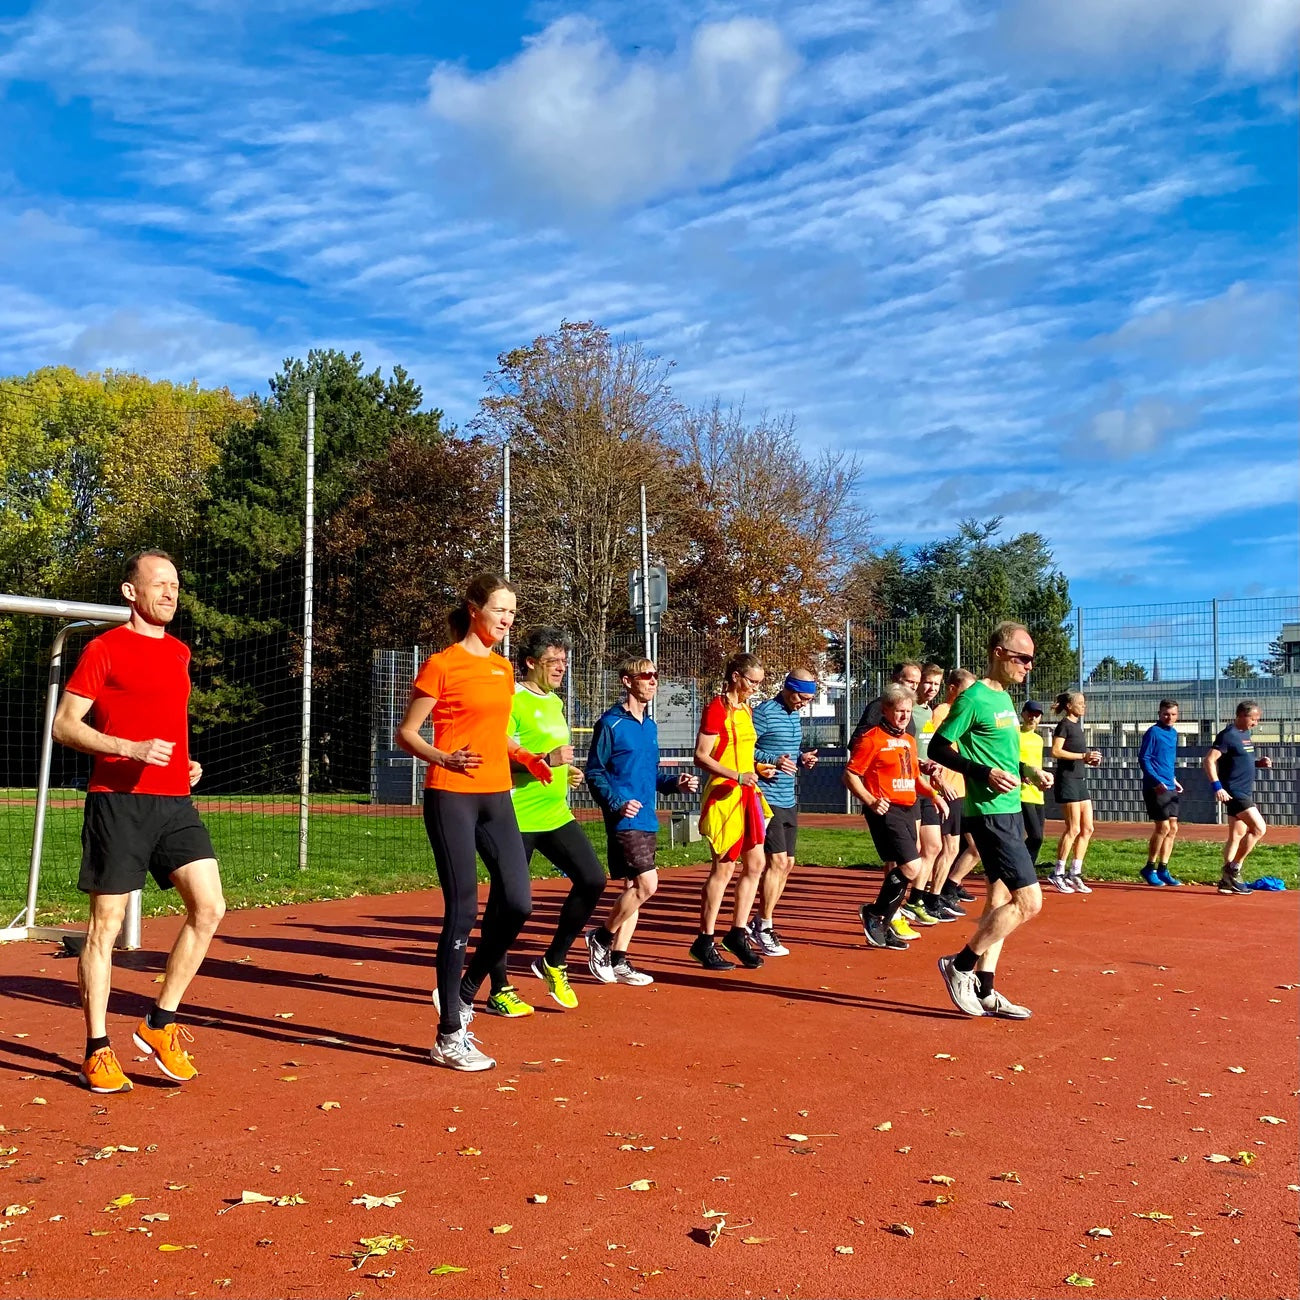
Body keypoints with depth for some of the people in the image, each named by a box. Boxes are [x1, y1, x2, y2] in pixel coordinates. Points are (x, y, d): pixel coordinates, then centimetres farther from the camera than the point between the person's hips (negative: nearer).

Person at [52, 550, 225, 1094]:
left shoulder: (179, 652, 18)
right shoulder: (104, 649, -2)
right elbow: (64, 724, -5)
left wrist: (187, 763, 13)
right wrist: (131, 749, -18)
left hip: (175, 801, 6)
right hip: (118, 800, -6)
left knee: (208, 908, -6)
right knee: (106, 924, 1)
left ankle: (160, 1024, 10)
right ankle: (97, 1051, 12)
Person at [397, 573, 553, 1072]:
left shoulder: (504, 669, 15)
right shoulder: (442, 664, -5)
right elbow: (407, 733, -5)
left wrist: (524, 757, 8)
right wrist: (445, 759, -22)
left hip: (496, 797, 7)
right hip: (451, 797, -7)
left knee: (517, 904, 0)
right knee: (463, 910, -6)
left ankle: (463, 993, 23)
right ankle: (449, 1037, 4)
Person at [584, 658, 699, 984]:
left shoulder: (650, 726, 15)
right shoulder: (610, 723, -8)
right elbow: (594, 773, -8)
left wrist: (675, 782, 5)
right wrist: (616, 802, -19)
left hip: (648, 821, 8)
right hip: (625, 820, -8)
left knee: (633, 888, 9)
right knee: (647, 884, -14)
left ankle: (618, 960, 17)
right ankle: (601, 938, 5)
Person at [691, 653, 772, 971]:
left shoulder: (745, 709, 14)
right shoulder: (717, 708, -12)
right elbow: (701, 756, -18)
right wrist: (737, 777, -25)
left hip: (747, 795, 8)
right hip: (724, 795, -8)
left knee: (755, 864, 7)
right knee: (724, 867, -4)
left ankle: (738, 933, 17)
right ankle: (705, 942, 6)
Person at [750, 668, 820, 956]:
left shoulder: (795, 715, 14)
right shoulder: (764, 713, -13)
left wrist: (802, 759, 5)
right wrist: (773, 761, -27)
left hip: (789, 799, 9)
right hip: (767, 798, -9)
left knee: (786, 863, 11)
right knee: (777, 860, -12)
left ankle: (759, 923, 22)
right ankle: (765, 927, -1)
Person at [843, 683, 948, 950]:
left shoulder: (909, 741, 18)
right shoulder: (872, 739, -8)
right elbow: (850, 775, -10)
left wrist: (933, 794, 11)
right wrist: (870, 801, -22)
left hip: (908, 811, 8)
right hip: (886, 811, -8)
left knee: (896, 870, 10)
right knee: (912, 866, -16)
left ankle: (885, 926, 21)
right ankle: (874, 913, 0)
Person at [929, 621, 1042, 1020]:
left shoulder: (1004, 697, 14)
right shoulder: (974, 697, -13)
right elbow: (938, 748, -14)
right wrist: (985, 773, -22)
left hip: (1009, 811, 9)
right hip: (990, 812, -9)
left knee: (1000, 900, 10)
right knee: (1029, 900, -11)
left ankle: (984, 991, 16)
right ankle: (960, 965, 0)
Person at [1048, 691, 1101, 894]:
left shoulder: (1077, 725, 18)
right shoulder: (1064, 725, -8)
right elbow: (1056, 751, -19)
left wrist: (1089, 760, 8)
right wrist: (1083, 756, -20)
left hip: (1080, 780, 9)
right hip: (1067, 779, -9)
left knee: (1087, 829, 6)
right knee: (1073, 829, -10)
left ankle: (1075, 873, 11)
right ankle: (1058, 874, -2)